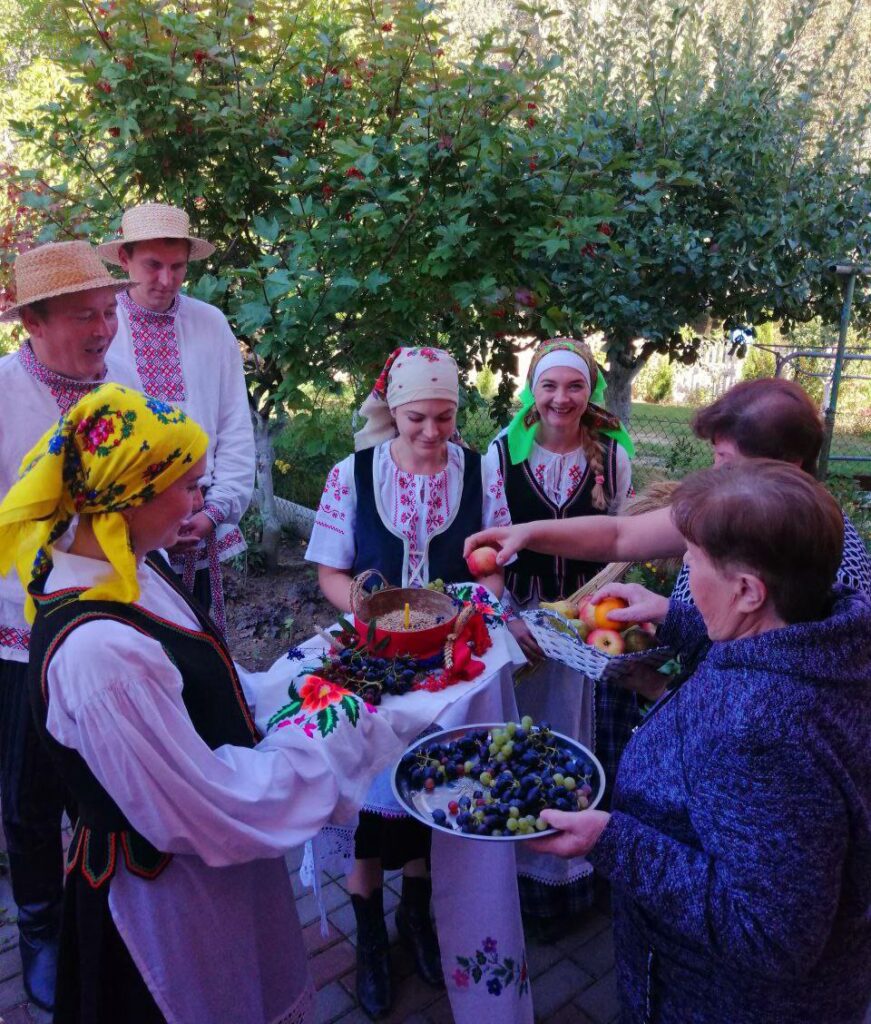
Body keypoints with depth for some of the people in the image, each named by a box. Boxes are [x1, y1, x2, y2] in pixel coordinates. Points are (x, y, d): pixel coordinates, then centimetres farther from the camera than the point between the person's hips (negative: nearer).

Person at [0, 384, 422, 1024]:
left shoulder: (134, 571, -6)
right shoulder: (97, 652, -35)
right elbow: (206, 812, -28)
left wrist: (298, 677, 1)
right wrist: (346, 735, -21)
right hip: (173, 892, -7)